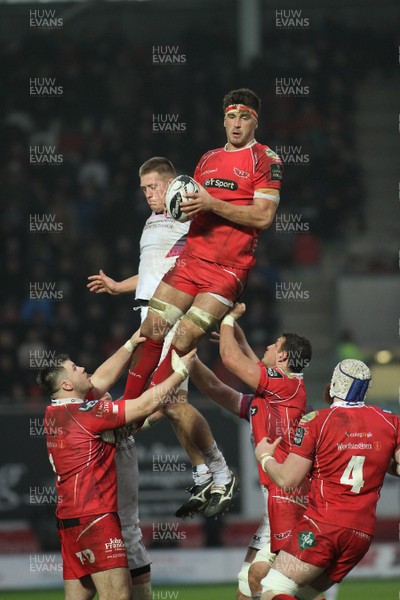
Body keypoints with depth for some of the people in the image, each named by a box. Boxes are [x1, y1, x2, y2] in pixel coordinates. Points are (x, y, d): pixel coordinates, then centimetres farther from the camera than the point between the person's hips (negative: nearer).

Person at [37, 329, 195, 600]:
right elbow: (145, 405, -12)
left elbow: (102, 379, 22)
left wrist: (130, 345, 25)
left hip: (70, 517, 9)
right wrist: (180, 372, -3)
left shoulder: (55, 413, 10)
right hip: (94, 517, -9)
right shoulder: (83, 412, -14)